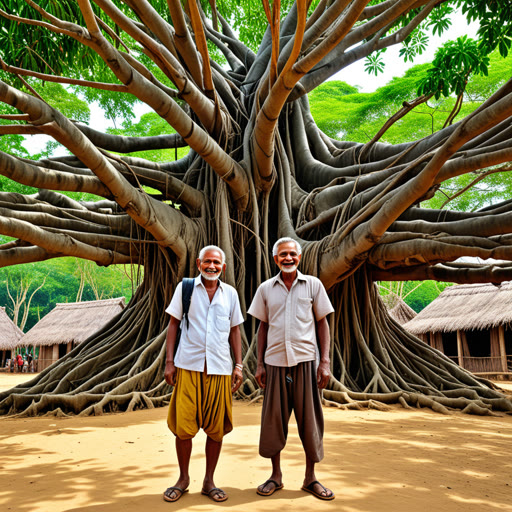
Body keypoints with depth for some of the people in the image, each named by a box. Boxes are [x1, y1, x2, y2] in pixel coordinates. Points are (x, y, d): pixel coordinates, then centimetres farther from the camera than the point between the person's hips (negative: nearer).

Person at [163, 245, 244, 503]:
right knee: (183, 426, 1)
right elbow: (173, 324, 6)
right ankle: (183, 479, 23)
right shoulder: (185, 287, 4)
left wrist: (239, 365, 7)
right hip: (188, 366, -1)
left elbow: (234, 330, 13)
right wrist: (169, 361, 0)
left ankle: (209, 481, 24)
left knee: (216, 428, 6)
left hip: (219, 368, 2)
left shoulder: (230, 293, 8)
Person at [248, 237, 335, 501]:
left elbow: (322, 323, 5)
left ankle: (310, 478, 21)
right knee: (273, 420, 6)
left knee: (310, 420, 5)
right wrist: (259, 364, 5)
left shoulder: (313, 285, 3)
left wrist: (325, 361, -3)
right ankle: (276, 476, 24)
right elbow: (263, 326, 11)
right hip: (275, 362, 1)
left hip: (305, 360, -1)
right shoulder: (266, 289, 7)